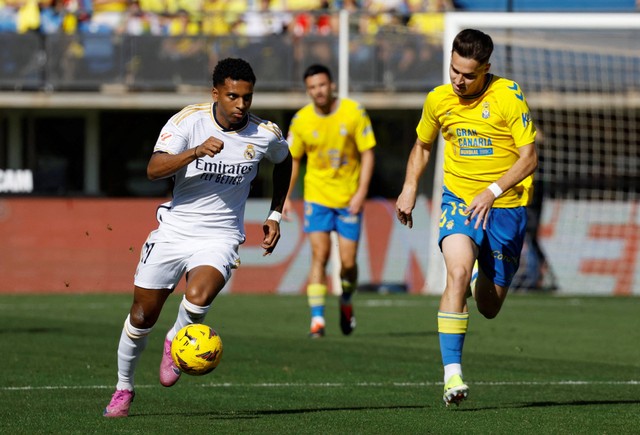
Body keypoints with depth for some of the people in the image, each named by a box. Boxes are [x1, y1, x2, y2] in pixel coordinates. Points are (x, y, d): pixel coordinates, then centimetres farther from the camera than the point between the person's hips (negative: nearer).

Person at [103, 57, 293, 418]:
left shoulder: (266, 135, -5)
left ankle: (177, 341, 4)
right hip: (175, 230, 0)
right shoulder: (189, 121, -12)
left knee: (199, 297, -30)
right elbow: (155, 169, -24)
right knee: (143, 316, 6)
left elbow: (284, 162, 20)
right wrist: (196, 152, -39)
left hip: (220, 237, 0)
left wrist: (275, 215, 16)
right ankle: (124, 388, 30)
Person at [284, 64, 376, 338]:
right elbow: (293, 159, 7)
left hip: (349, 198, 0)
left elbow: (367, 154, -4)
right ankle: (317, 319, -11)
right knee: (319, 256, -12)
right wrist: (285, 197, 1)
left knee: (348, 261, 1)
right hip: (317, 195, 0)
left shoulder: (354, 113, -8)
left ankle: (346, 302, 32)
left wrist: (361, 192, -13)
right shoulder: (301, 120, -4)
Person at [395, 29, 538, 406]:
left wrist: (493, 191, -26)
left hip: (505, 206, -1)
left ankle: (485, 279, 46)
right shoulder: (438, 100, -1)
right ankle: (452, 373, -28)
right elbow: (422, 145, 19)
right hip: (459, 200, 1)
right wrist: (410, 187, 4)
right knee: (458, 272, -28)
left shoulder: (508, 95, -12)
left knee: (489, 307, 6)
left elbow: (529, 158, -13)